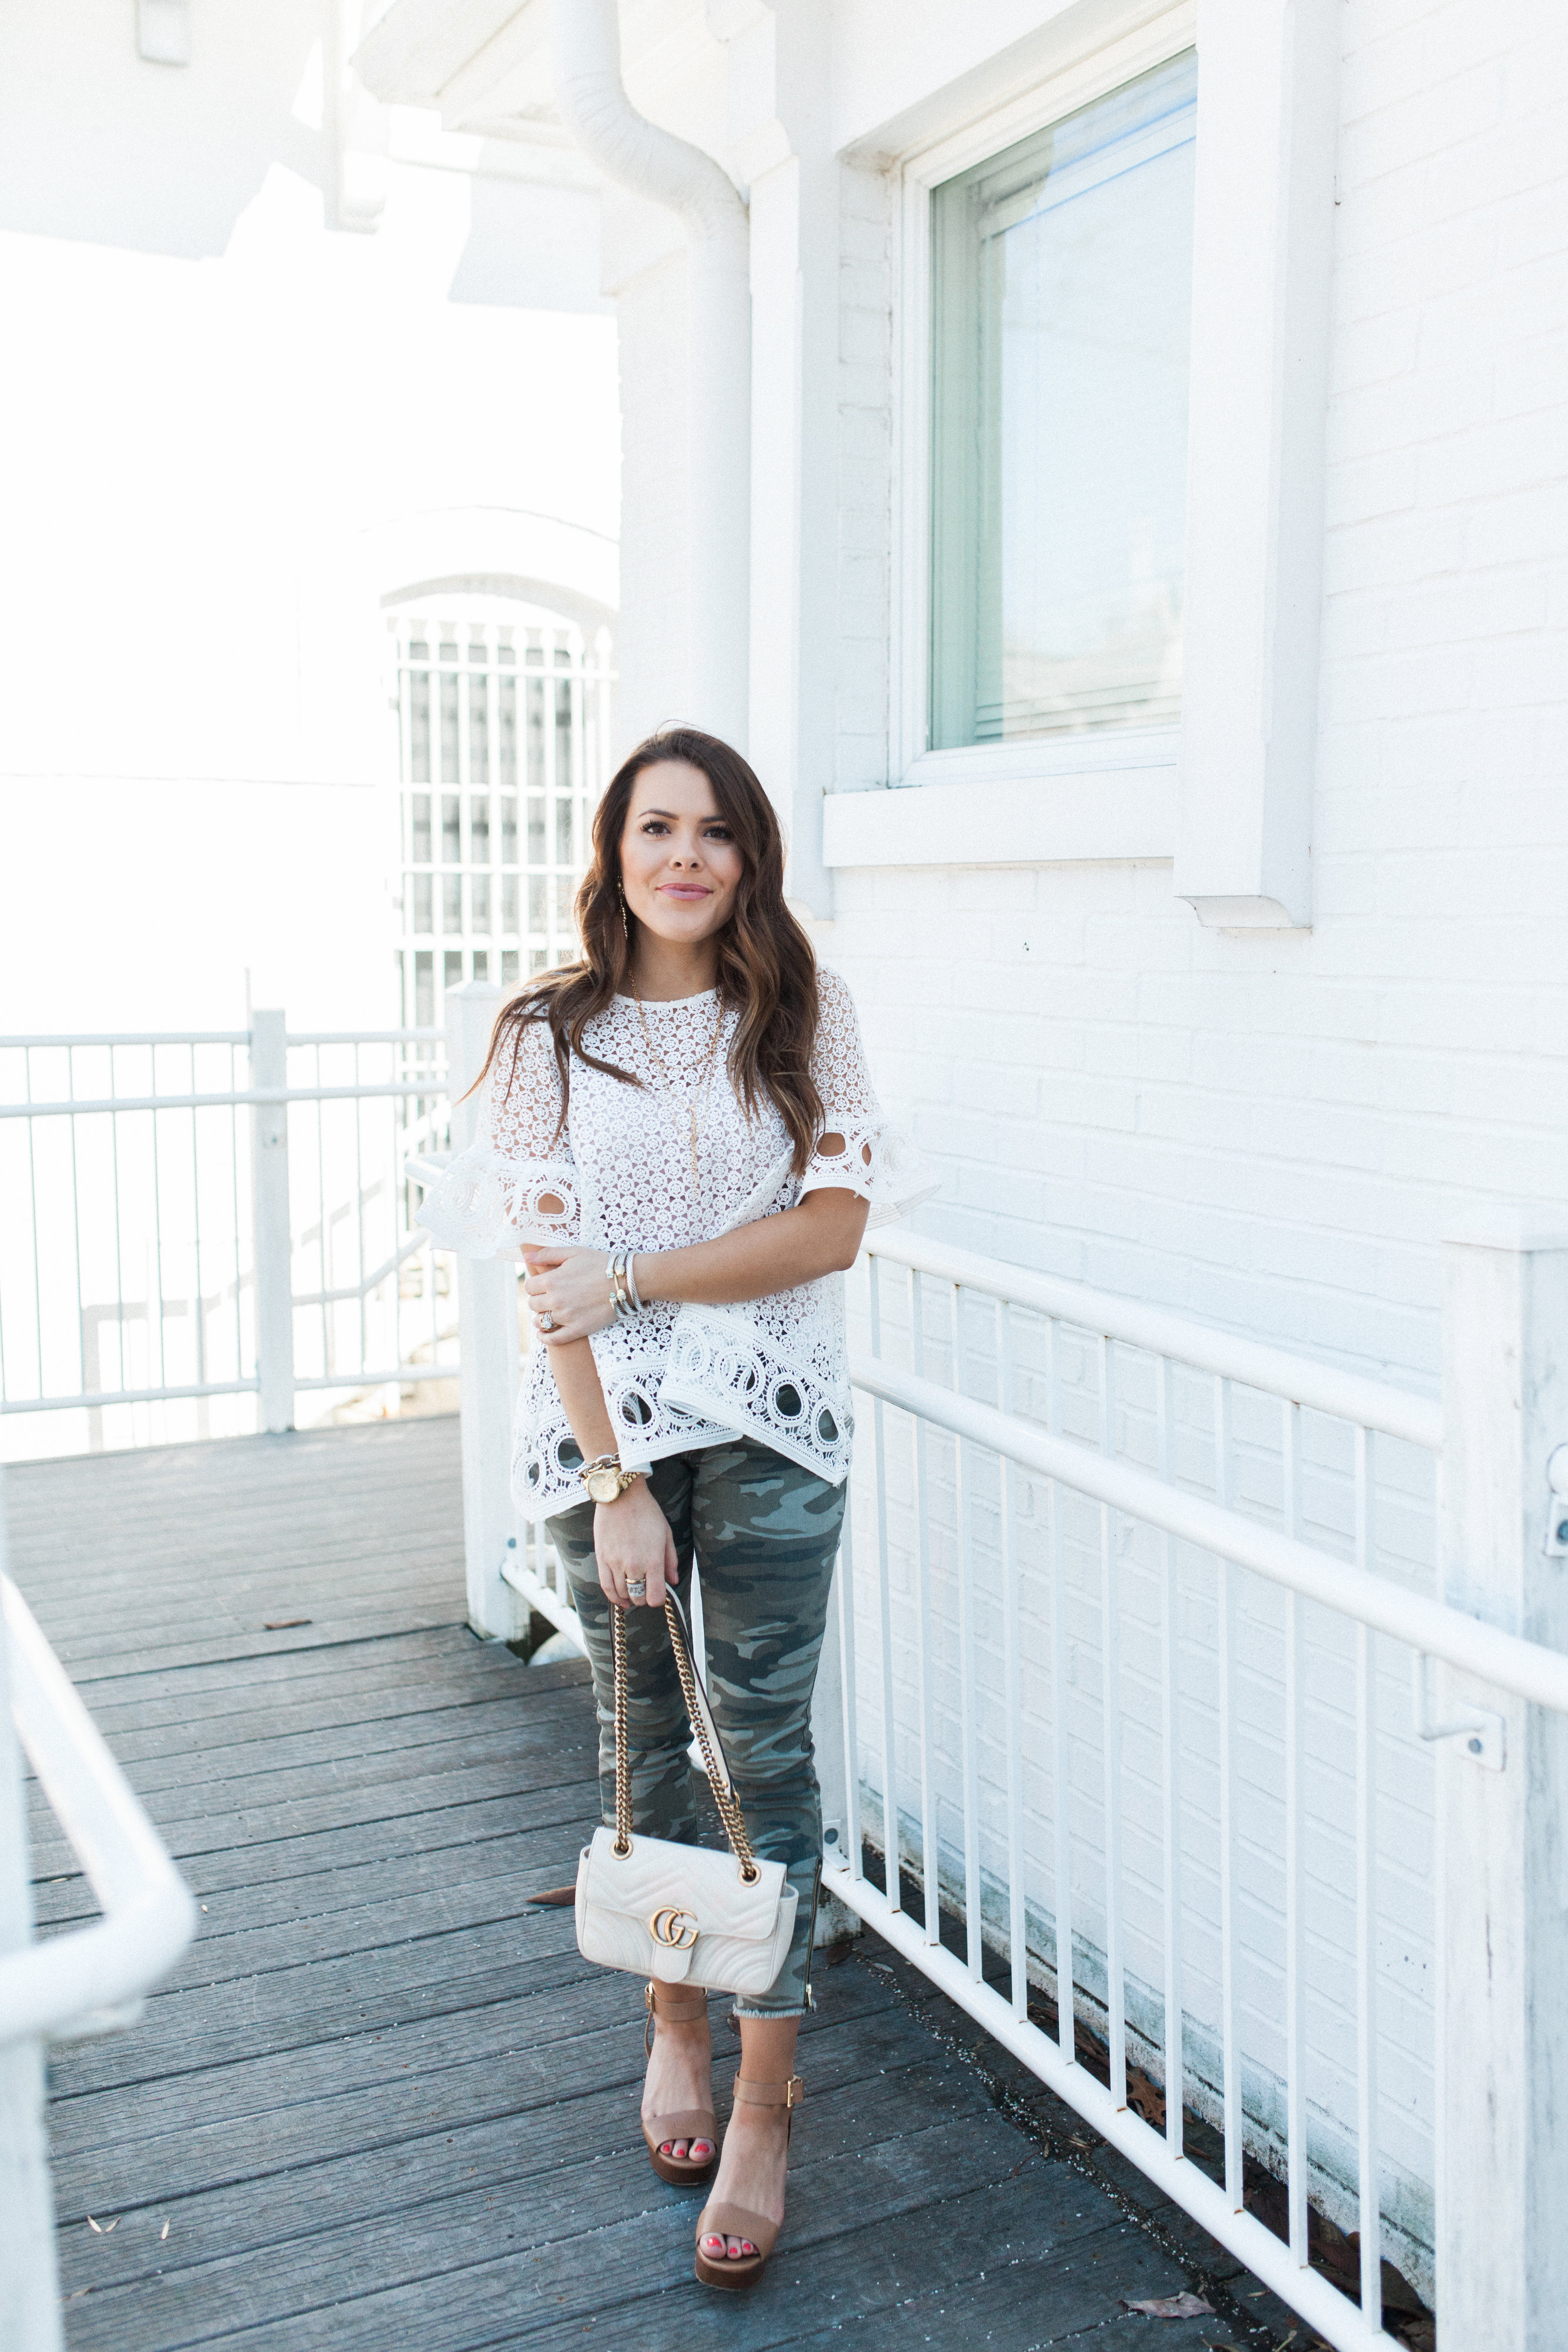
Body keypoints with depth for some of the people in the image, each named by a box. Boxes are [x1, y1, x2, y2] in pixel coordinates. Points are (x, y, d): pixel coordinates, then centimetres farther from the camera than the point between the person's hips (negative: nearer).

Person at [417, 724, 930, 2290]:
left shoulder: (801, 1015, 1)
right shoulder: (548, 1034, -1)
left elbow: (832, 1227, -6)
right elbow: (550, 1274, -6)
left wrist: (635, 1277, -14)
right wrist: (615, 1482, -12)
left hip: (770, 1427, -1)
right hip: (602, 1427, 1)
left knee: (767, 1748, 0)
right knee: (640, 1740, 13)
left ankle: (763, 2103, 13)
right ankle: (673, 2024, 35)